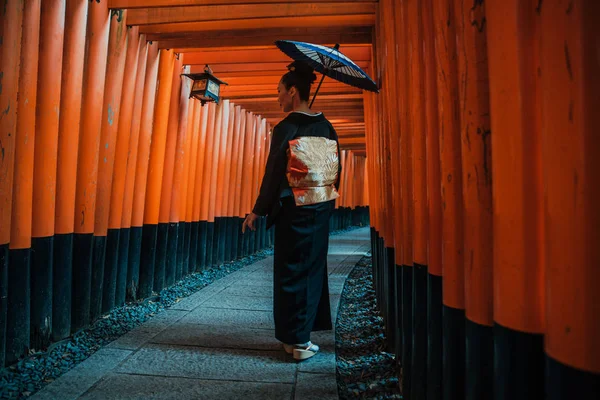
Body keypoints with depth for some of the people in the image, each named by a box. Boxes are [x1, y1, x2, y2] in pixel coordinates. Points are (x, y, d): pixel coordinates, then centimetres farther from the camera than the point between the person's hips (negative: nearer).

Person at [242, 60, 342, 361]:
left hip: (293, 211, -5)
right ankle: (303, 337, 22)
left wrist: (258, 211, -6)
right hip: (322, 209, 6)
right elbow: (337, 170, 9)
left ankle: (296, 339, 14)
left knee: (291, 272, 6)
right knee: (314, 268, 13)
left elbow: (273, 174, -13)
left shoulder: (285, 128, -11)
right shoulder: (326, 127, 6)